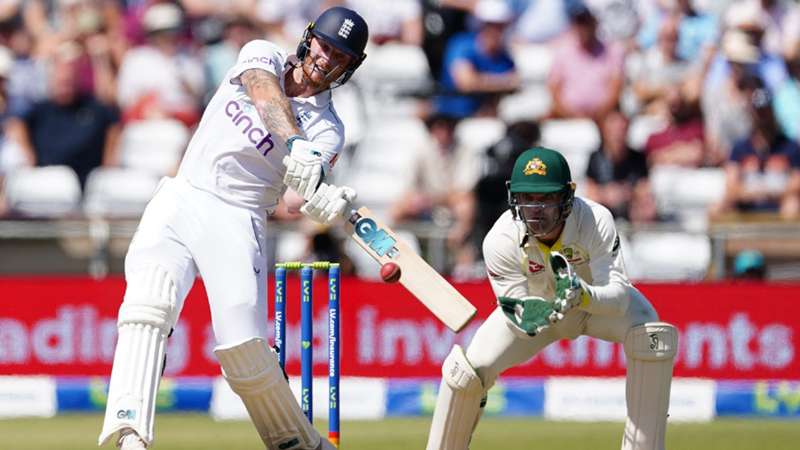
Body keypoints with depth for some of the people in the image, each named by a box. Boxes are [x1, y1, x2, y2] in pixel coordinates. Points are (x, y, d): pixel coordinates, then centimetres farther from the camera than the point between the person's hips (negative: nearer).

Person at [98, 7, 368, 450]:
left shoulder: (327, 130, 4)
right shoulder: (264, 55, 8)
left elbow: (297, 198, -14)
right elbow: (264, 90, -17)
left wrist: (320, 201, -39)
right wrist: (294, 143, -36)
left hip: (236, 220, -1)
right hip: (178, 200, 1)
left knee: (243, 344, -16)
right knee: (149, 297, -25)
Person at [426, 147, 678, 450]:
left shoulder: (596, 221, -35)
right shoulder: (500, 240, -31)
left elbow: (619, 297, -39)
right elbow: (517, 314, -27)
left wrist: (582, 295, -60)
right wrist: (526, 318, -52)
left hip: (597, 298, -1)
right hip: (535, 303, 1)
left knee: (654, 336, -30)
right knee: (466, 369, -17)